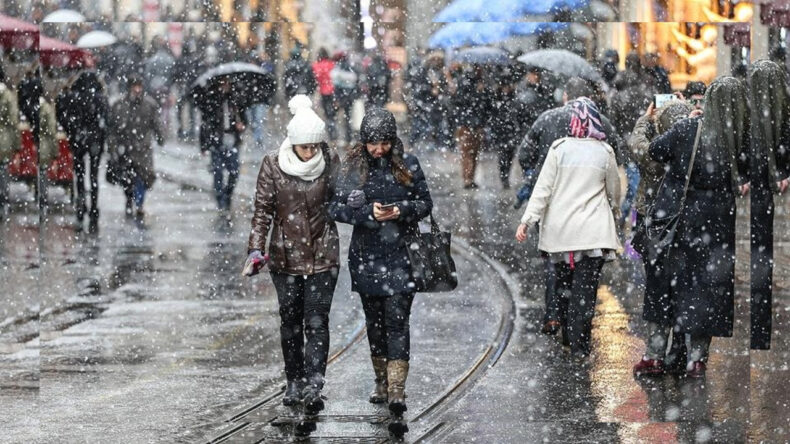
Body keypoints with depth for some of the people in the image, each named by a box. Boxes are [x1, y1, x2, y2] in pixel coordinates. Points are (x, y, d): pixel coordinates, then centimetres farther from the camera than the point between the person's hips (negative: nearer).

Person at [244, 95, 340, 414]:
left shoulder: (330, 162, -3)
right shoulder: (273, 165, -6)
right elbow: (263, 209, -3)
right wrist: (256, 248, -11)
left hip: (323, 256, -1)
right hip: (286, 255, 1)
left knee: (317, 322, -8)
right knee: (290, 321, 11)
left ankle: (313, 386, -11)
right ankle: (295, 381, 24)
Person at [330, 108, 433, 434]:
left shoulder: (407, 165, 0)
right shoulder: (352, 167, 0)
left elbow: (425, 202, 5)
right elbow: (337, 207, -2)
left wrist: (402, 210, -14)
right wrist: (368, 212, -17)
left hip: (400, 254, -2)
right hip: (366, 256, 2)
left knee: (397, 319, -9)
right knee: (374, 319, 11)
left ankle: (397, 389, -12)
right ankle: (381, 381, 26)